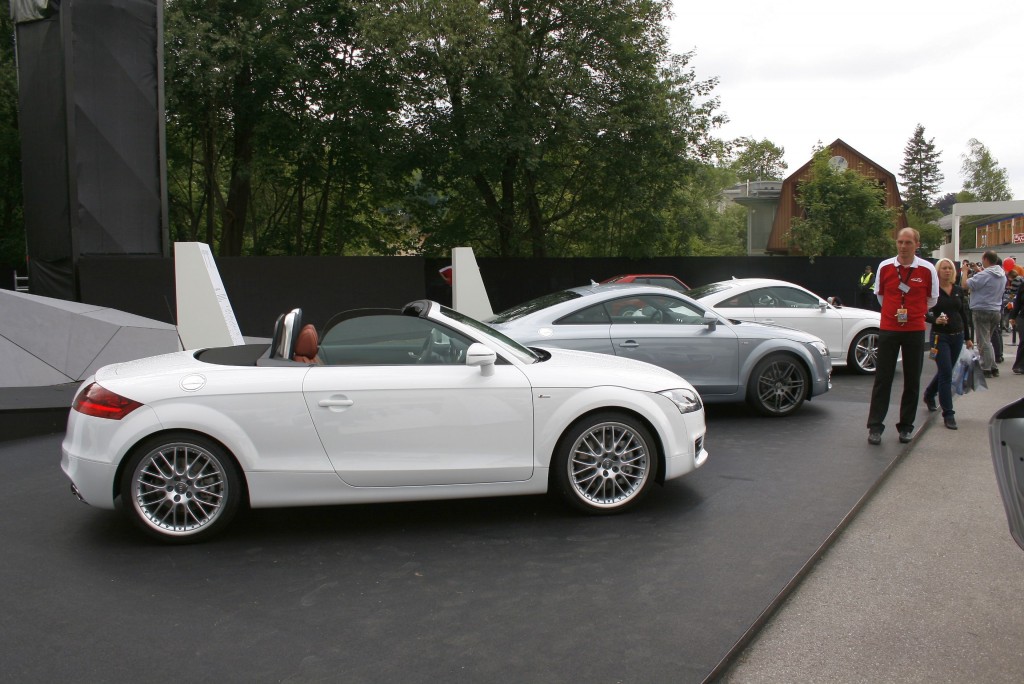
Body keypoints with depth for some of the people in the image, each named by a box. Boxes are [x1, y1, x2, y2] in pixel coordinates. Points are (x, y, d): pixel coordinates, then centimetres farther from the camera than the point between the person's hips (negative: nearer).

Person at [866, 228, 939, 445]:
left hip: (915, 330, 0)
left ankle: (906, 426, 17)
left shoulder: (927, 270, -3)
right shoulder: (884, 267, 0)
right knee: (882, 379, -1)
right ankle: (875, 427, 3)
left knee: (912, 381, 7)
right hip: (888, 329, 0)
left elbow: (932, 300, 11)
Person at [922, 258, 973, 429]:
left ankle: (929, 395, 41)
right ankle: (948, 414, -5)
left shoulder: (959, 291, 9)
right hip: (940, 336, -5)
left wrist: (967, 338, 17)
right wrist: (935, 320, -29)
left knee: (945, 371, 15)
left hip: (957, 336, 6)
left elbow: (963, 315, 15)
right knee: (946, 373, -9)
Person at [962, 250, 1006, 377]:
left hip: (982, 311, -8)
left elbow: (964, 285, -19)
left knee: (983, 342, -1)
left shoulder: (984, 275, -19)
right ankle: (993, 368, 19)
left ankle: (986, 369, 1)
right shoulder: (1002, 275, 9)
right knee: (988, 340, 19)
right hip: (996, 310, 8)